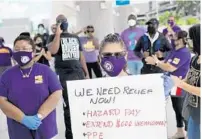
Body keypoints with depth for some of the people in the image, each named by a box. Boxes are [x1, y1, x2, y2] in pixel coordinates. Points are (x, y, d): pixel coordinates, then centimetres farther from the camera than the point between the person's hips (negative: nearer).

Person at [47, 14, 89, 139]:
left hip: (79, 73, 4)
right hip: (64, 75, -4)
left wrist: (86, 73, 14)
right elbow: (53, 51, -19)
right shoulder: (54, 37, 3)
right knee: (69, 105, -2)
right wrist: (58, 33, -15)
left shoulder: (75, 37, 17)